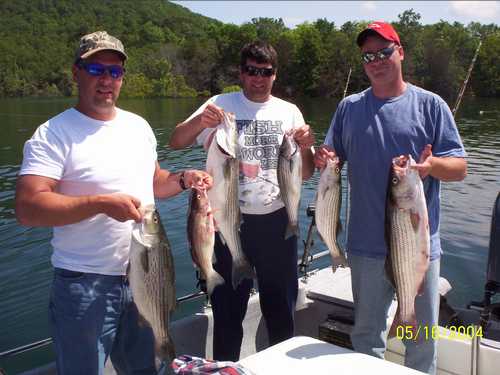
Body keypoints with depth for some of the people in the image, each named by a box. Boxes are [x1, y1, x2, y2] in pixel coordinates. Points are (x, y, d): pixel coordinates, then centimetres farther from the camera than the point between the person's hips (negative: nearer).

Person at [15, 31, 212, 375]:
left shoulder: (139, 126, 9)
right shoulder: (53, 134, -12)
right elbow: (27, 208, -21)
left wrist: (183, 179, 2)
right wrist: (102, 203, -27)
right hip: (85, 285, -6)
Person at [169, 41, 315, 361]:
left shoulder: (289, 112, 7)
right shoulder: (222, 105, -1)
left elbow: (305, 174, 7)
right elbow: (176, 142, -11)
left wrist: (306, 149, -14)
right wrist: (199, 122, -31)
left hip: (277, 220, 2)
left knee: (282, 307, 16)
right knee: (228, 309, 10)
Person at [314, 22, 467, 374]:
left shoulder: (430, 104, 0)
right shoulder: (349, 107, 8)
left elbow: (460, 167, -2)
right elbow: (331, 159, 11)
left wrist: (433, 165, -24)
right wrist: (321, 159, -13)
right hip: (367, 243, 2)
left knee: (422, 337, 10)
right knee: (366, 334, 16)